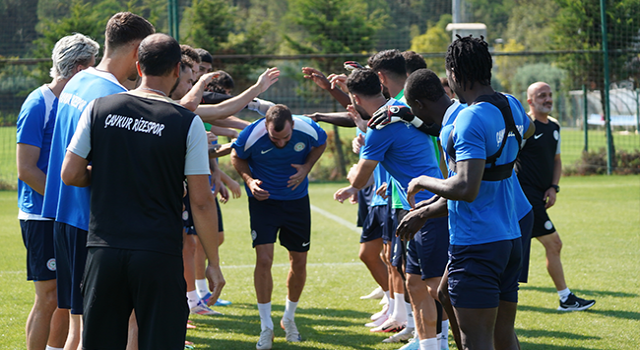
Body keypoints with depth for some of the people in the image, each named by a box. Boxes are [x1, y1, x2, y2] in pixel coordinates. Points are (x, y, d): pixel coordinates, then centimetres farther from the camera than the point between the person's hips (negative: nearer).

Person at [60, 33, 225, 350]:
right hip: (159, 253, -3)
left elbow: (70, 174, 3)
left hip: (103, 249, 3)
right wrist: (213, 263, 3)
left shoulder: (98, 109, 2)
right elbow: (201, 201, -5)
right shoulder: (188, 124, -5)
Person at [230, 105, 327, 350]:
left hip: (297, 200, 2)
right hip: (263, 200, -2)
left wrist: (306, 168, -12)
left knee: (299, 262, 7)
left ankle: (289, 318, 30)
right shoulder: (252, 136, -24)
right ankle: (266, 327, -3)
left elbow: (321, 143, 4)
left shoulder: (308, 130, -20)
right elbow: (237, 157, -2)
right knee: (263, 260, -14)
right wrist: (249, 180, -19)